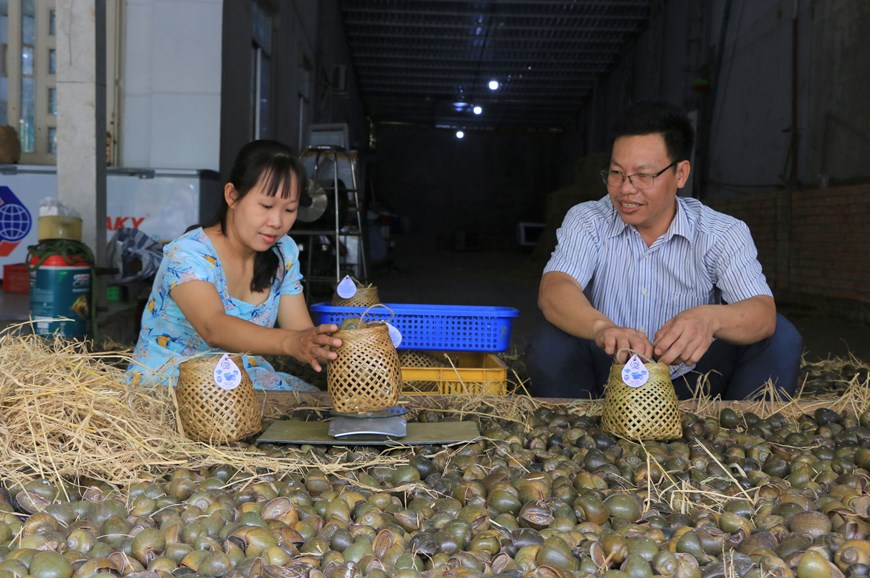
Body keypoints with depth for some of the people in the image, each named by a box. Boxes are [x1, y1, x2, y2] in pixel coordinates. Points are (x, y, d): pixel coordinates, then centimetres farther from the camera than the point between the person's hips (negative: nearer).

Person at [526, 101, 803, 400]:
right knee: (550, 345, -29)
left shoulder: (724, 234, -5)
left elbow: (763, 313, -20)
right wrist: (602, 327, -46)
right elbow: (553, 289, -23)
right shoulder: (585, 221, -5)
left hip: (692, 385, 1)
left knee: (780, 336, -19)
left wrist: (710, 318, -45)